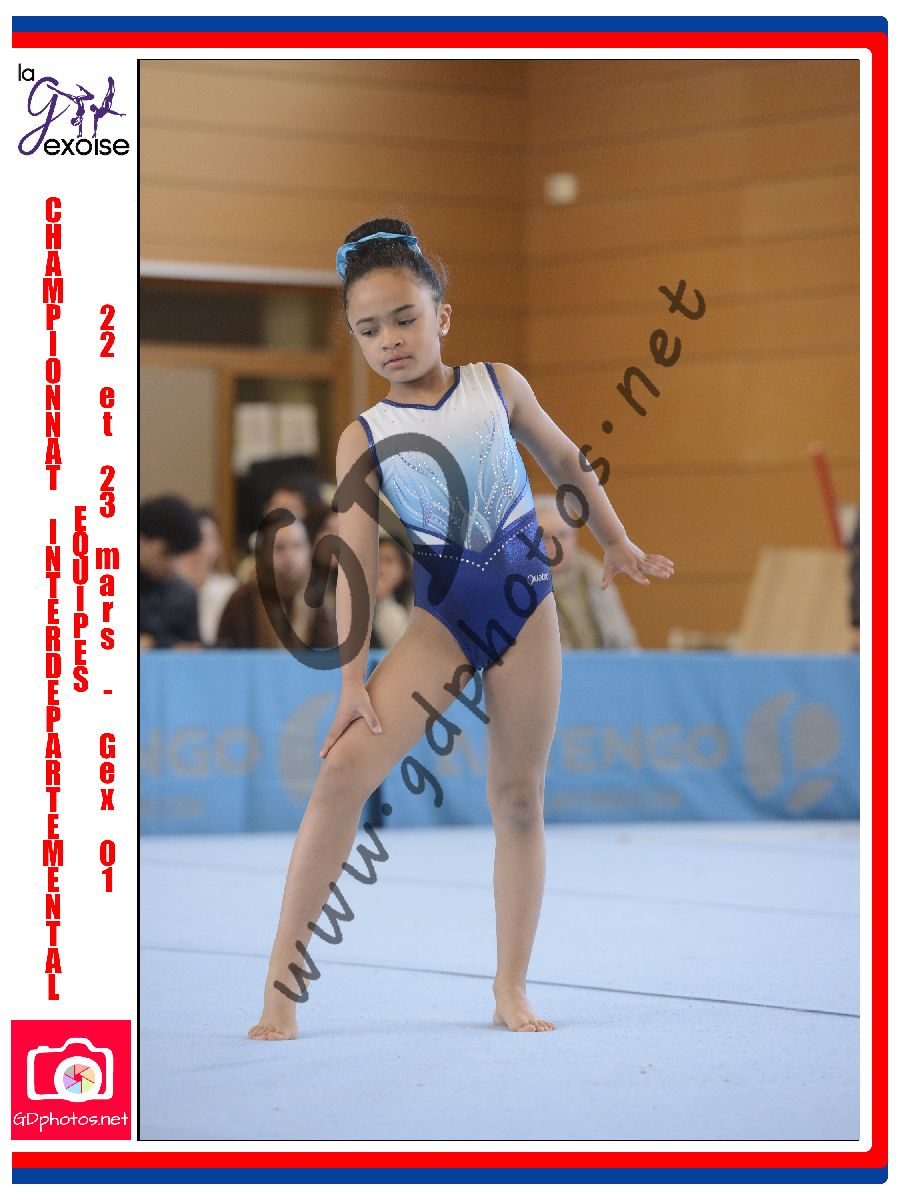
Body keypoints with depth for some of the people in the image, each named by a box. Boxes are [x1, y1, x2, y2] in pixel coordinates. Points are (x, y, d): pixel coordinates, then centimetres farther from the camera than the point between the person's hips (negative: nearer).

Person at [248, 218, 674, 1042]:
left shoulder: (498, 386, 2)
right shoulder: (365, 438, -2)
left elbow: (565, 461, 16)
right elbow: (357, 557, -8)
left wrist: (616, 543, 23)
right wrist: (352, 677, -14)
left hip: (526, 608, 1)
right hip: (441, 619, -1)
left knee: (519, 797, 4)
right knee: (344, 768, -16)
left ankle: (512, 988, 15)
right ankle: (281, 991, -13)